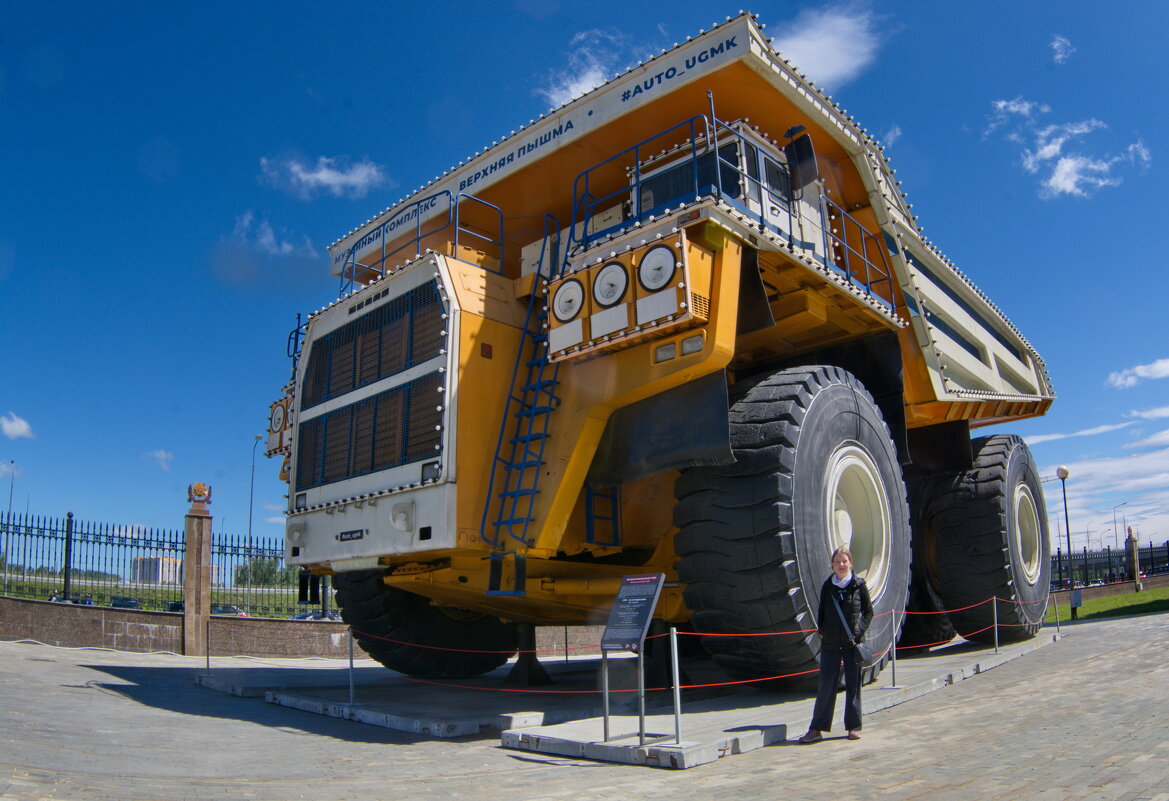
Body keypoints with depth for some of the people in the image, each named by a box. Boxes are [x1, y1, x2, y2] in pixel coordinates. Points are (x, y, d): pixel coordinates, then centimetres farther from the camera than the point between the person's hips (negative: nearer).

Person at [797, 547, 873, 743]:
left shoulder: (859, 585, 1)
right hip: (830, 643, 1)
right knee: (826, 686, 0)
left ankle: (854, 727, 17)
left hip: (852, 643, -1)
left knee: (853, 684, 5)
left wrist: (860, 631, -7)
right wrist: (822, 629, -4)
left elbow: (869, 611, 5)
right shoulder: (827, 586, 5)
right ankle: (817, 729, 3)